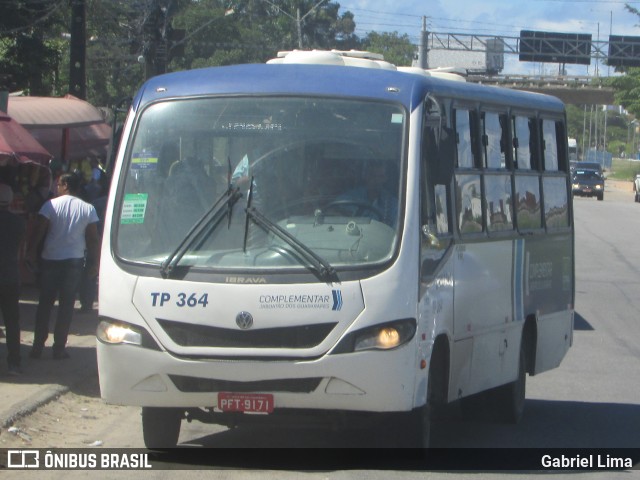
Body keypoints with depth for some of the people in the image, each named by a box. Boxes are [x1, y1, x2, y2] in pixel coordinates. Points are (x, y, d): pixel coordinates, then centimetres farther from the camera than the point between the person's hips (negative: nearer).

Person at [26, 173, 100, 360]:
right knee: (66, 304, 6)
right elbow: (93, 239, 1)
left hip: (50, 260, -1)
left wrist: (31, 253, -1)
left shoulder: (51, 205, -5)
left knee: (45, 303, 9)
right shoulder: (88, 209, 1)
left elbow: (39, 230, -9)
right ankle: (59, 348, 4)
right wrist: (94, 264, 7)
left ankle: (38, 346, 8)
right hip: (74, 260, 1)